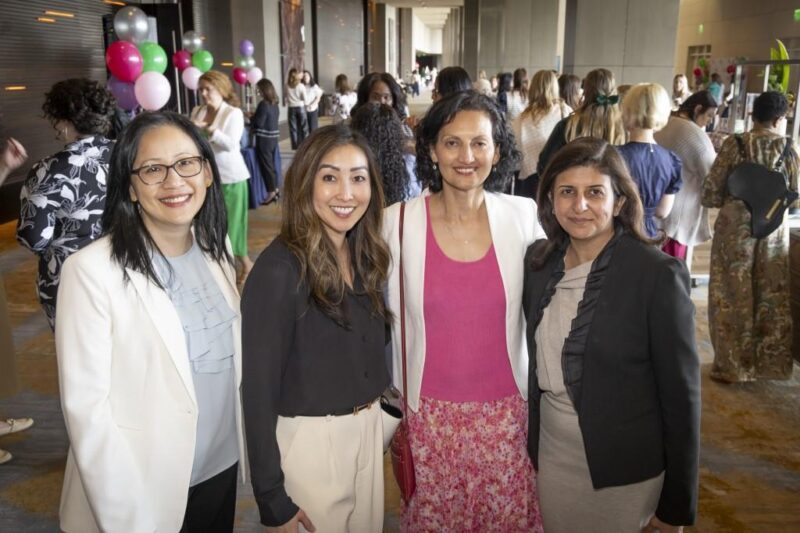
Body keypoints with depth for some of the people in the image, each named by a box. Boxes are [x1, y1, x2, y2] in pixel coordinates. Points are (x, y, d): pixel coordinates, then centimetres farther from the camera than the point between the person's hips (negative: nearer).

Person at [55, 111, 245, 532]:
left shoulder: (215, 249, 0)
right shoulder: (92, 270, -18)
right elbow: (86, 406, -17)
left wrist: (248, 447, 5)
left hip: (223, 469, 5)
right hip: (149, 493, -5)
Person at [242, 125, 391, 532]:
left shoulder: (366, 255, 0)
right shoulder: (278, 270, -21)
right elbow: (259, 389, -18)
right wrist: (272, 499, -15)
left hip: (369, 428, 7)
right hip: (310, 440, -6)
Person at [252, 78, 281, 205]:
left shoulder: (263, 104, -18)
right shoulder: (274, 103, 8)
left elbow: (259, 122, -17)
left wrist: (251, 118, 1)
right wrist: (255, 116, 17)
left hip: (264, 138, -8)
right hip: (274, 137, 8)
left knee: (266, 165, -1)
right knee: (271, 164, 16)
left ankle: (271, 192, 4)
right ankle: (275, 189, 22)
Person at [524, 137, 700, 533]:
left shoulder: (658, 274, -18)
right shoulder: (539, 260, -2)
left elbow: (681, 395, -13)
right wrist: (534, 441, 10)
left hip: (625, 469, -4)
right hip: (552, 455, 5)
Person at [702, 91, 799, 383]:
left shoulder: (734, 144, -7)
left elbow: (710, 194, -9)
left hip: (735, 229, -2)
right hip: (774, 232, 2)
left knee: (732, 298, 8)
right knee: (771, 299, 14)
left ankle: (731, 366, 15)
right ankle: (769, 364, 25)